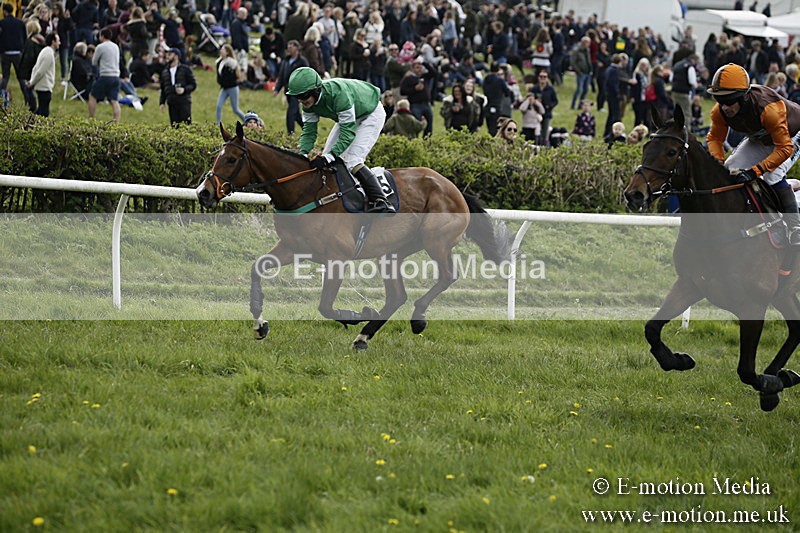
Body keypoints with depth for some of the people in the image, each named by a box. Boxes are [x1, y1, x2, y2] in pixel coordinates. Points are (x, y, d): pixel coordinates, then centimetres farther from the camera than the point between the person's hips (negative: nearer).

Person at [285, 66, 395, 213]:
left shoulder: (337, 93, -41)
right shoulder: (309, 102, -17)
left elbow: (348, 132, -39)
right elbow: (309, 131, -11)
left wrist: (330, 156, -47)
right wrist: (303, 154, -30)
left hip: (371, 114, -9)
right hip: (347, 118, 9)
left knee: (352, 160, -22)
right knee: (325, 157, 1)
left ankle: (381, 202, -26)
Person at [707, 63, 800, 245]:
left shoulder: (768, 108, -43)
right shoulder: (719, 112, -25)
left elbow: (785, 148, -39)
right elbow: (714, 138, -7)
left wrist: (755, 171, -47)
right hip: (760, 139, 7)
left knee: (773, 175, -28)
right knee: (731, 169, -6)